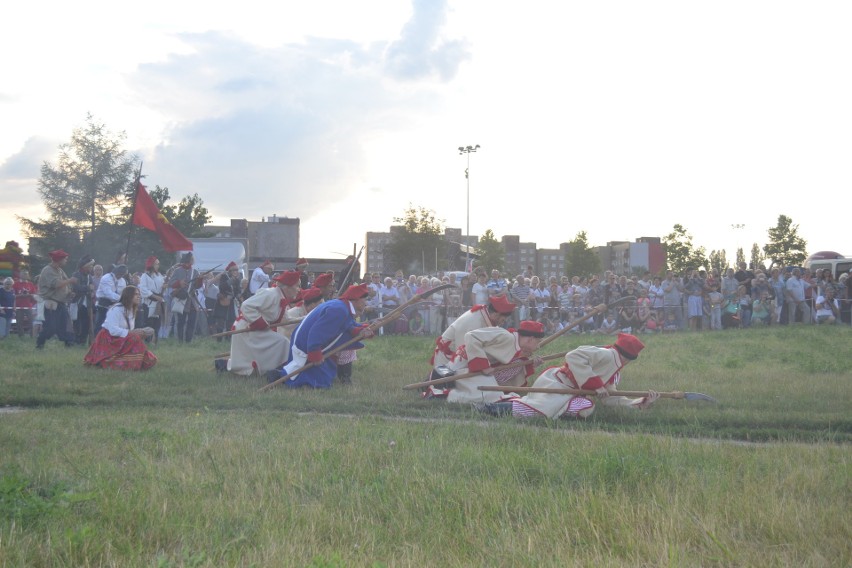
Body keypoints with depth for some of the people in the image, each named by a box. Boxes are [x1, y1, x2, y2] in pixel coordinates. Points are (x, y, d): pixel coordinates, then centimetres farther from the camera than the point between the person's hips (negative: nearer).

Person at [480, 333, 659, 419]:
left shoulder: (615, 372, 21)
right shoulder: (607, 355, -12)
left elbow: (608, 398, 15)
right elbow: (573, 356, -23)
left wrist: (639, 403, 7)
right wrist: (595, 384, -20)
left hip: (566, 390, 10)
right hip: (555, 383, -10)